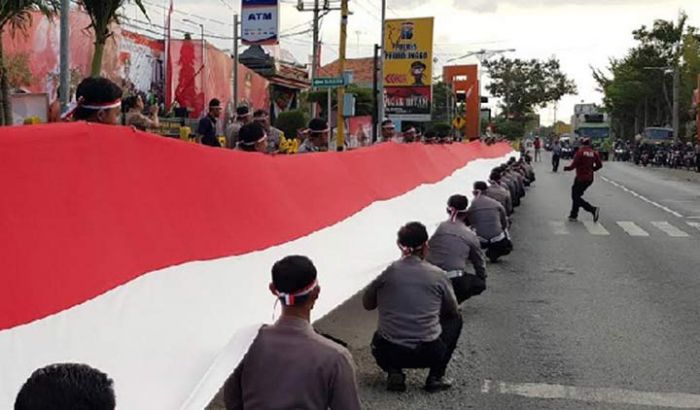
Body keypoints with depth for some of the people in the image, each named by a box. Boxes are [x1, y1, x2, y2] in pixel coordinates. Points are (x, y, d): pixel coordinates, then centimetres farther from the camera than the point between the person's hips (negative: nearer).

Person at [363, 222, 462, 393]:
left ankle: (394, 372, 9)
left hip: (388, 354, 2)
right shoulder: (438, 276, -4)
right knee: (455, 319, 26)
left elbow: (367, 304, 10)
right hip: (429, 355, -1)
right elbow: (452, 310, 12)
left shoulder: (388, 272, -3)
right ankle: (435, 377, 16)